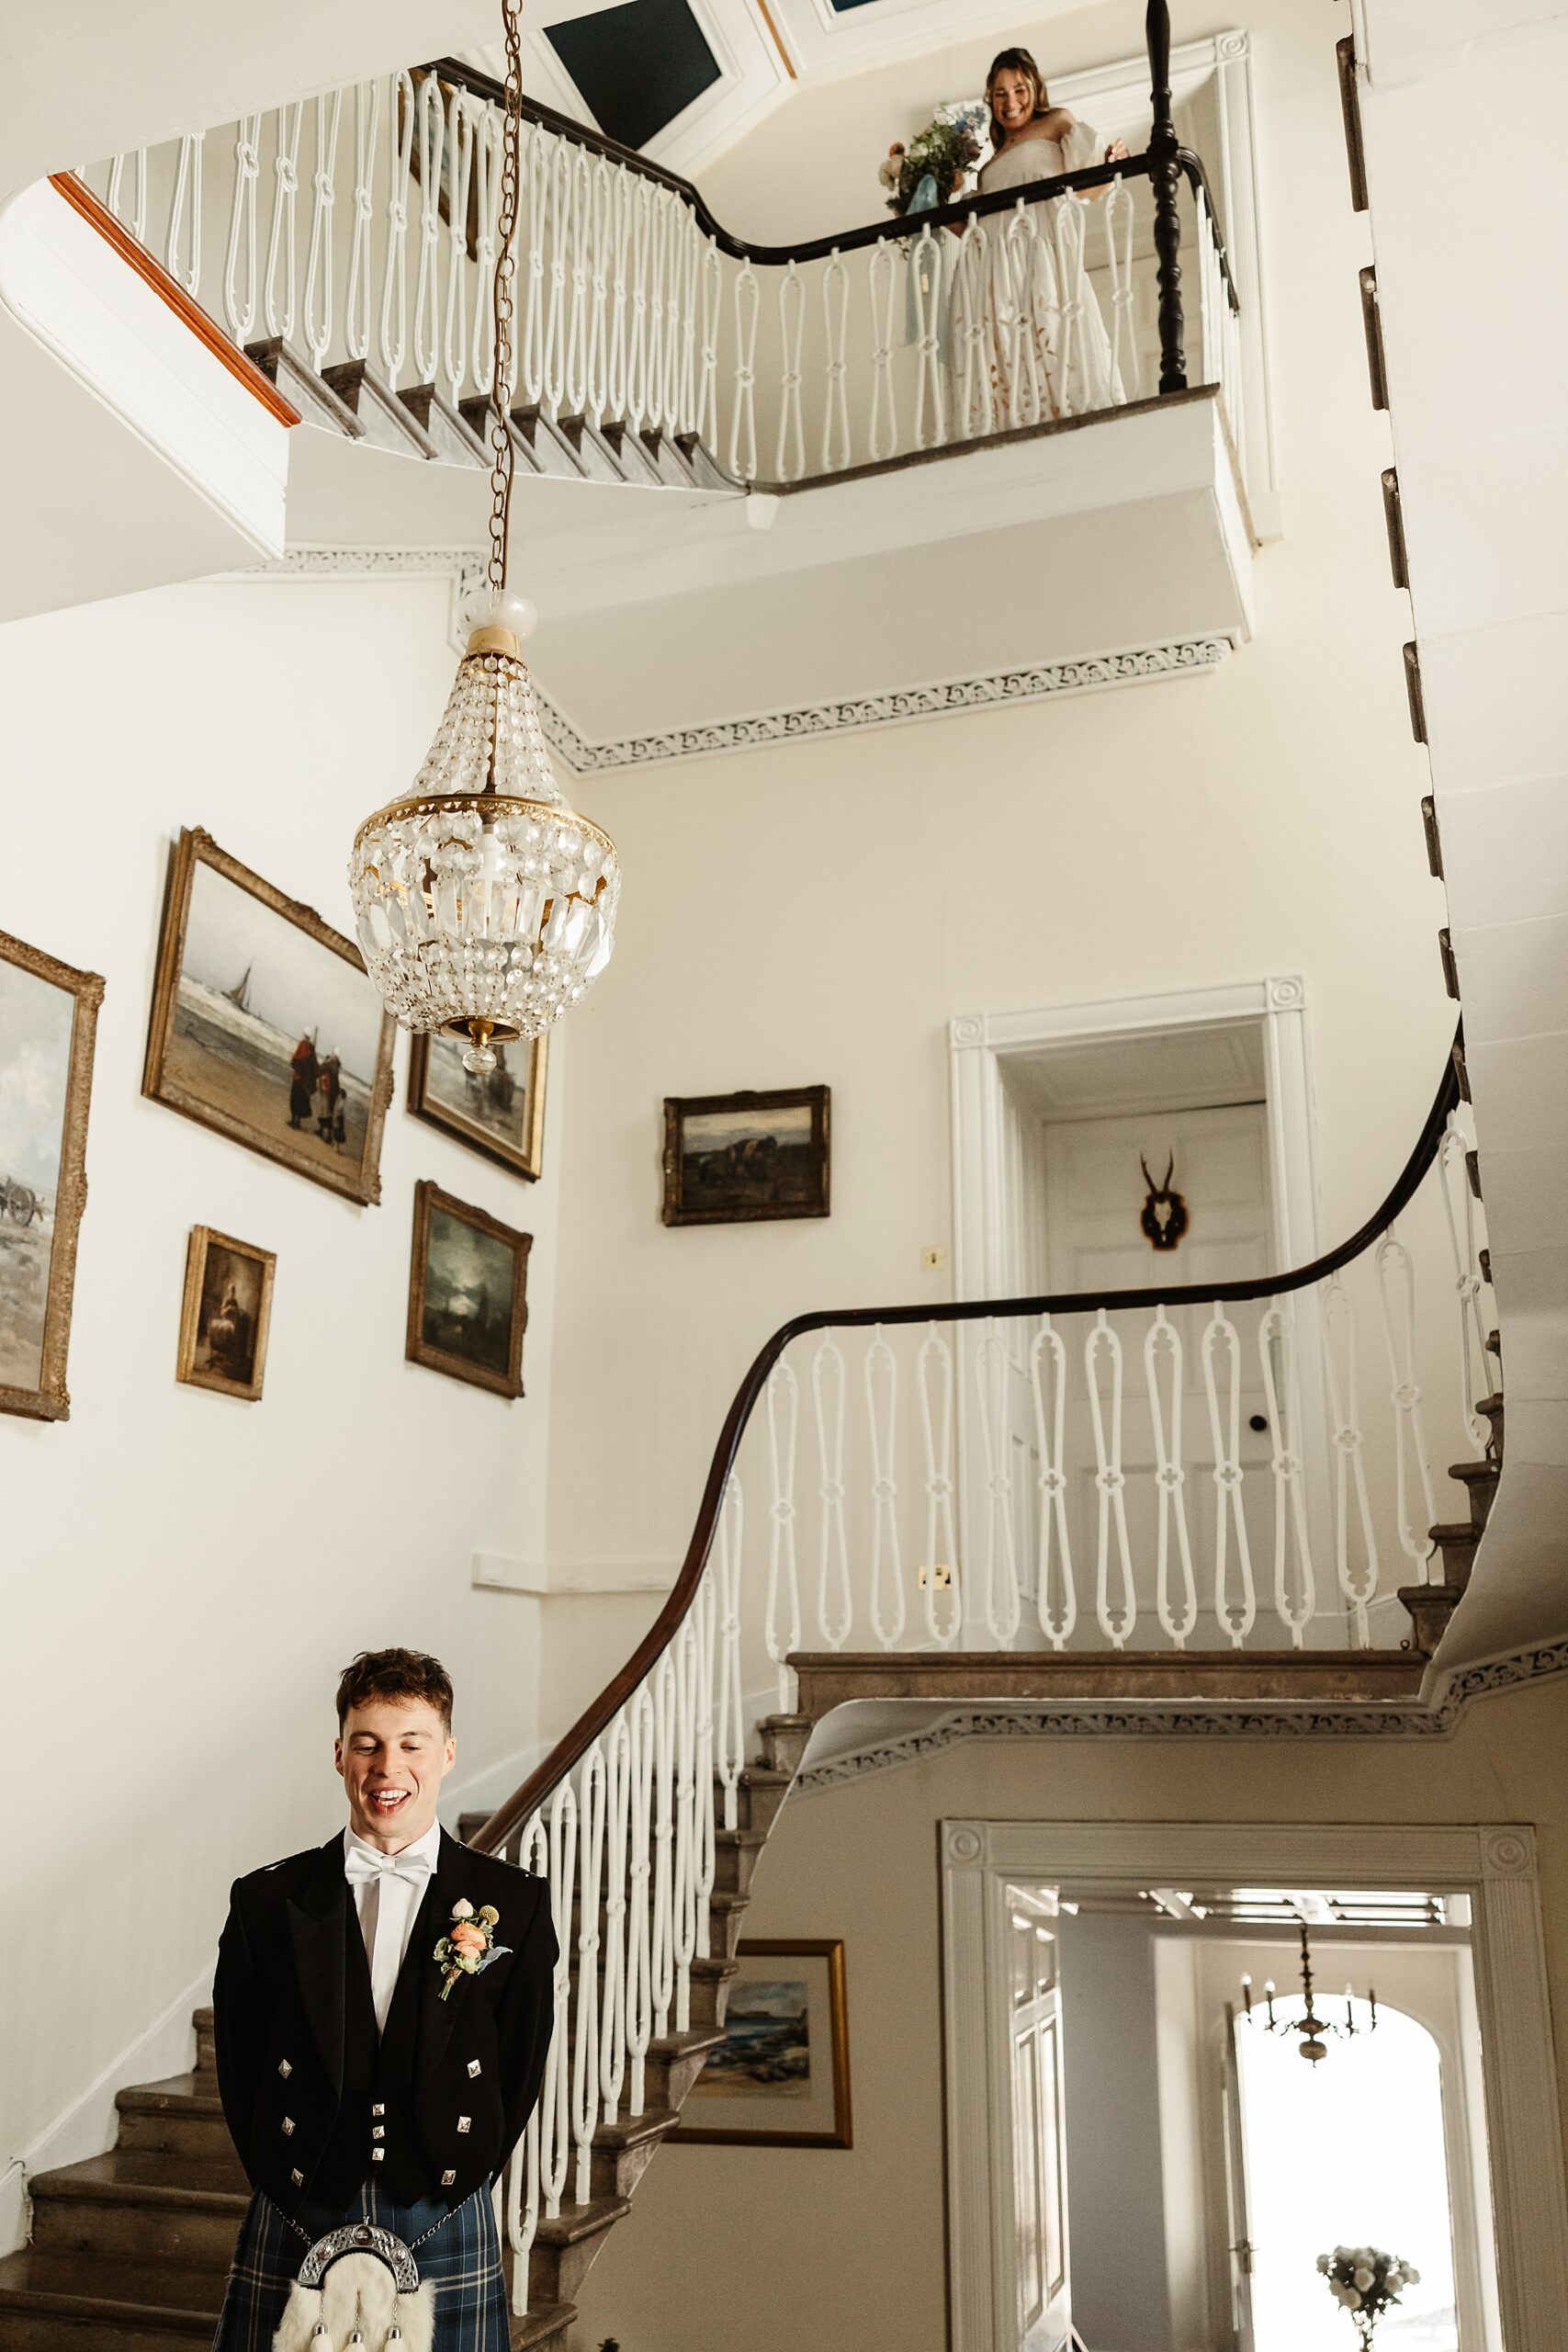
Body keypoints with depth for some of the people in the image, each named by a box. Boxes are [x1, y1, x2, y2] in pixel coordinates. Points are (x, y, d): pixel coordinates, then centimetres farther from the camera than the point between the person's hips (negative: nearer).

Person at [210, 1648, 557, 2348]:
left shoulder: (513, 1904, -2)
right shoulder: (267, 1902, 1)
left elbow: (519, 2071, 2)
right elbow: (240, 2073, 4)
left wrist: (448, 2192, -2)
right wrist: (292, 2195, -1)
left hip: (445, 2235, 0)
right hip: (294, 2231, 1)